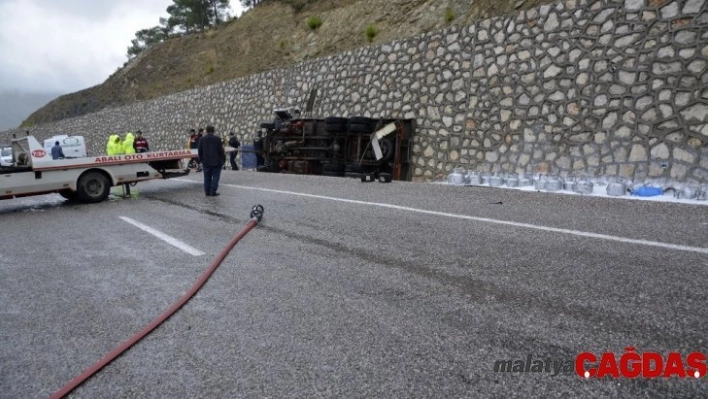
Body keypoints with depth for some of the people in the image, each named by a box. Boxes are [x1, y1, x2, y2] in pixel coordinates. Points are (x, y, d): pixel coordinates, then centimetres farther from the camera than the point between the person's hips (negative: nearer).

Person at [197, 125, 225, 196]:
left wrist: (201, 159, 16)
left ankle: (207, 192, 12)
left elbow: (199, 151, 5)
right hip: (216, 162, -3)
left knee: (207, 178, 10)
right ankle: (213, 192, -2)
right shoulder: (217, 139, -9)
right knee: (215, 177, 2)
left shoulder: (202, 139, 1)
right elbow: (221, 150, -8)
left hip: (206, 162, 3)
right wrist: (223, 159, 2)